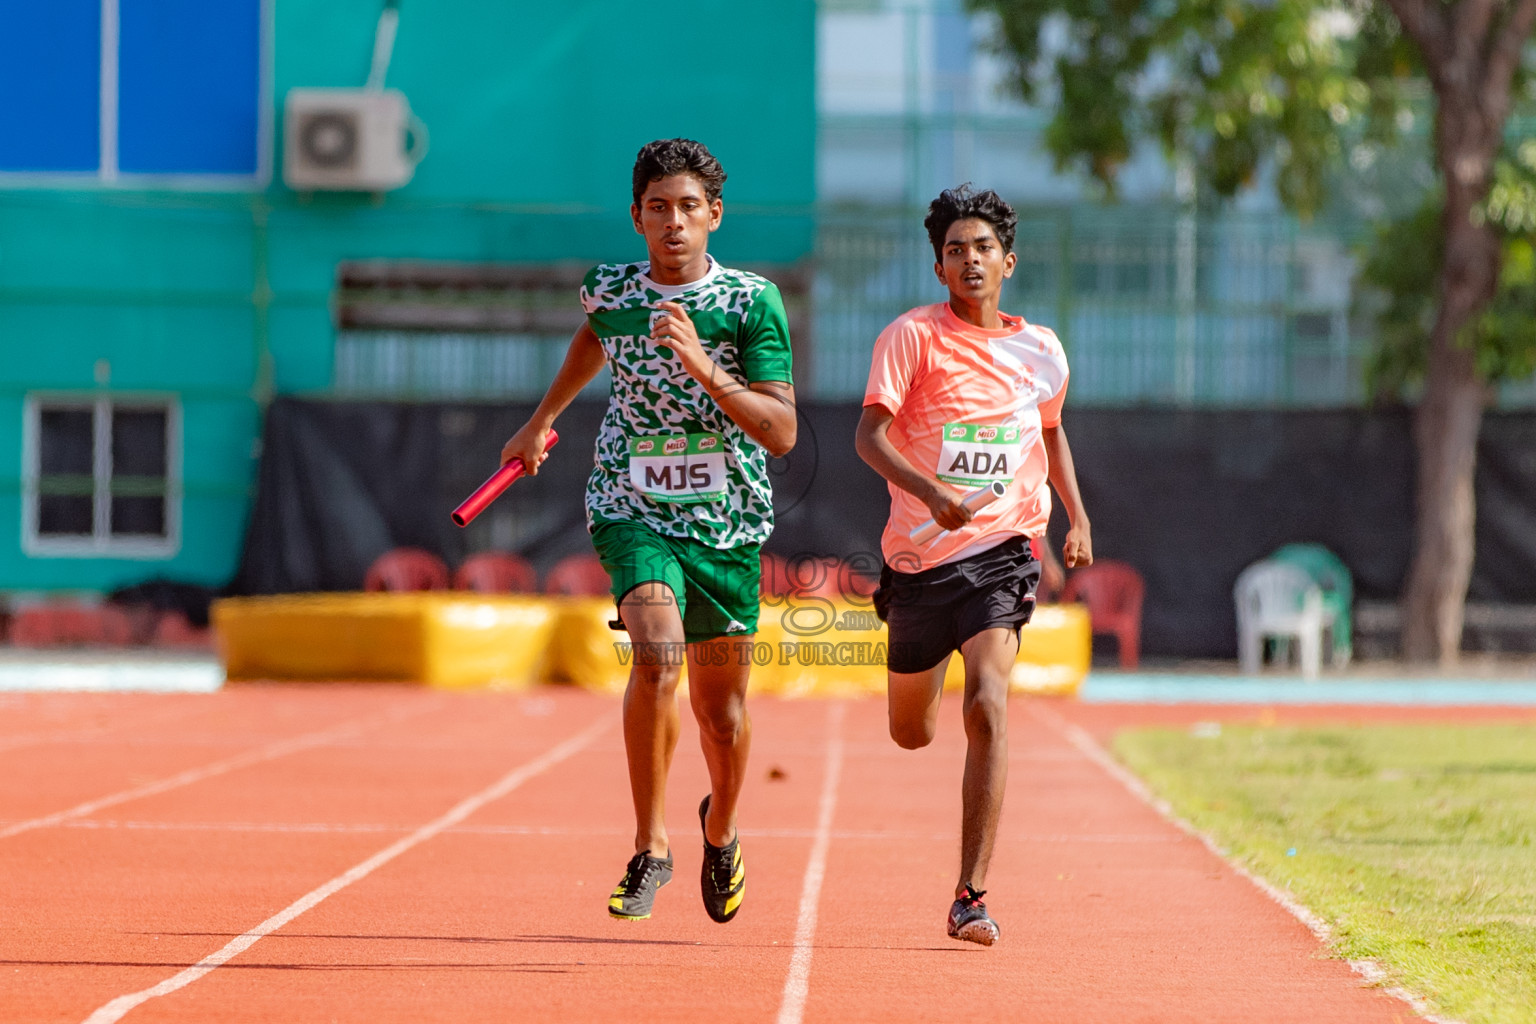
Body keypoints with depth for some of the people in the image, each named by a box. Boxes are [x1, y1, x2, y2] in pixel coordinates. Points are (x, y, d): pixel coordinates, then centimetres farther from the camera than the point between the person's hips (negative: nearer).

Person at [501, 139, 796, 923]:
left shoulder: (753, 303, -7)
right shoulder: (609, 291, 1)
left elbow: (781, 433, -14)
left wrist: (703, 366, -25)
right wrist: (542, 420, 38)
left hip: (728, 521, 0)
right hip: (634, 509, 0)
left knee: (721, 709, 8)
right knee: (657, 652, -27)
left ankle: (720, 830, 41)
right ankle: (650, 849, -17)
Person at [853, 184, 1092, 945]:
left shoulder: (1041, 352, 7)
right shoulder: (913, 336, -6)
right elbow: (869, 434, -15)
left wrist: (1078, 517, 15)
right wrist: (931, 492, -31)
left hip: (1001, 549, 0)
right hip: (920, 552, 0)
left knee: (988, 705, -22)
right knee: (912, 734, 14)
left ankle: (970, 896, -22)